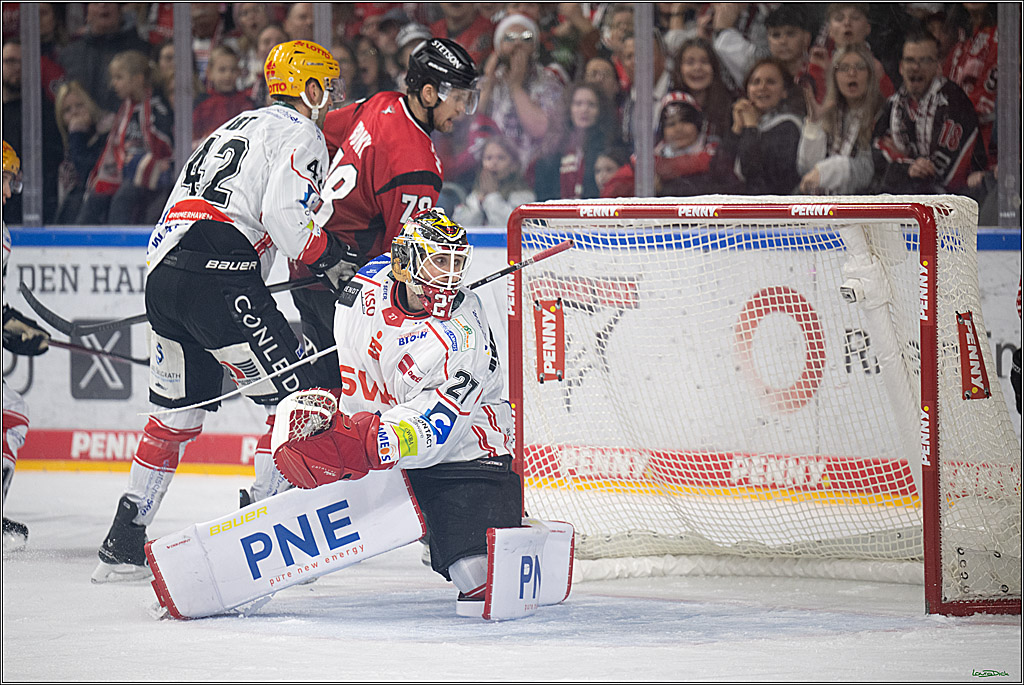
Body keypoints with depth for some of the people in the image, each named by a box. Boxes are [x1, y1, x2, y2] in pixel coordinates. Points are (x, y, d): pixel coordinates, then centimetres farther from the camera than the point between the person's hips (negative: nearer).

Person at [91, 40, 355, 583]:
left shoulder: (237, 126, 31)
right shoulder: (300, 134, 3)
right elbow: (285, 215, -12)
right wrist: (331, 262, -1)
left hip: (163, 272, 9)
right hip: (219, 277, -9)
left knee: (177, 412, 18)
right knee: (293, 396, -2)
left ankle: (122, 547, 17)